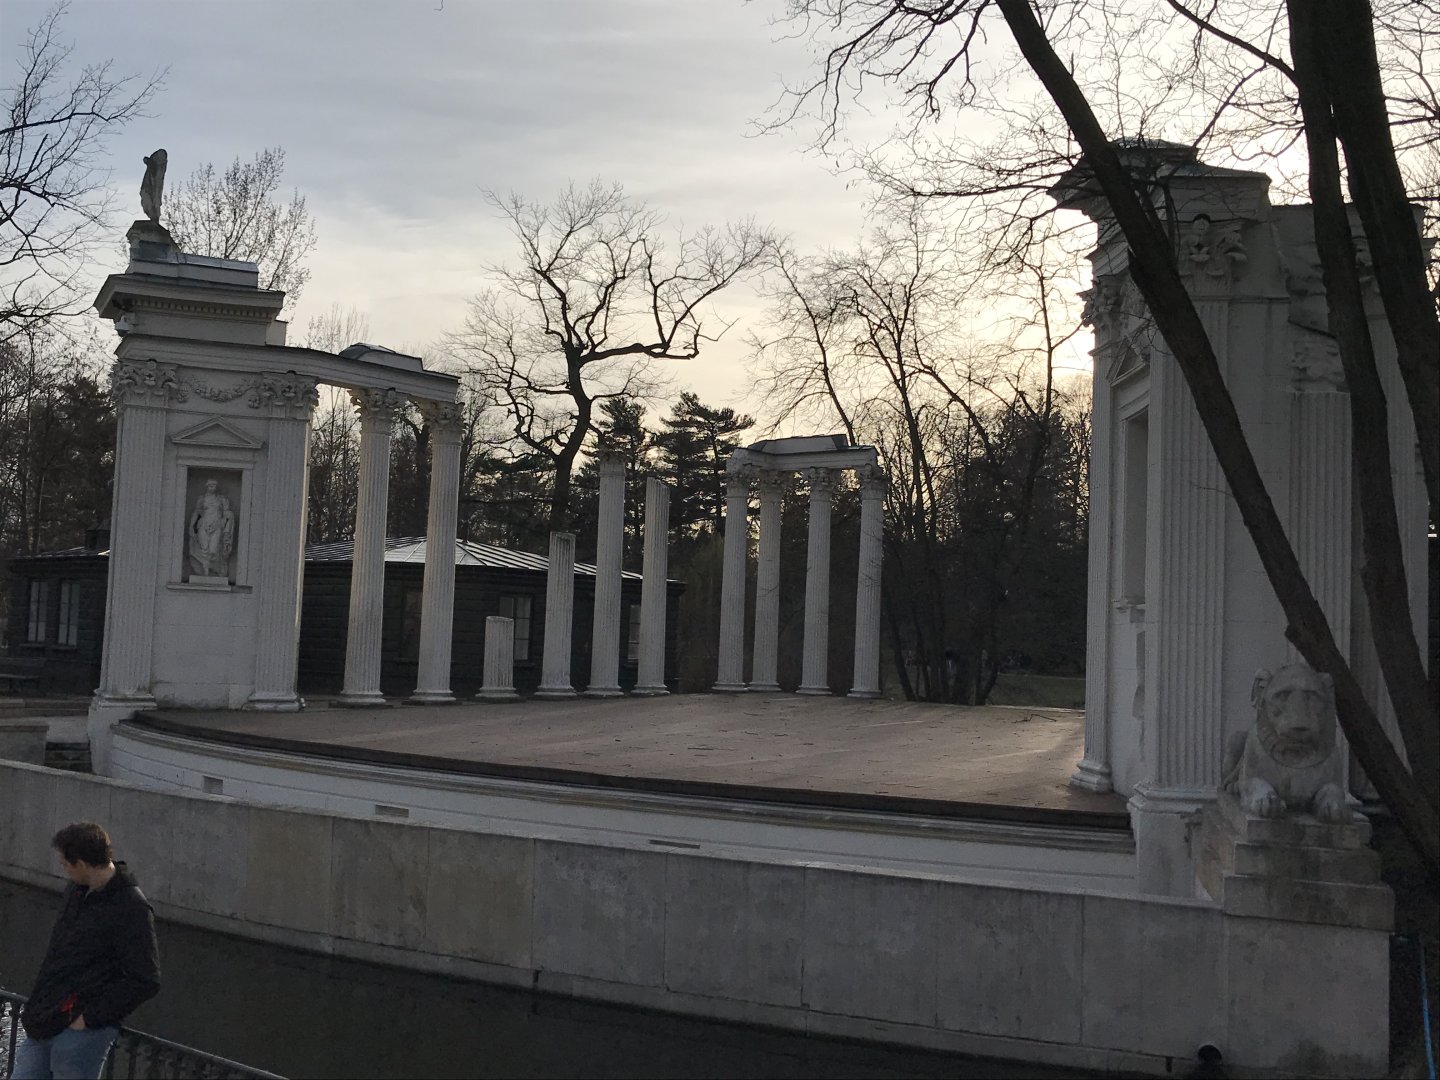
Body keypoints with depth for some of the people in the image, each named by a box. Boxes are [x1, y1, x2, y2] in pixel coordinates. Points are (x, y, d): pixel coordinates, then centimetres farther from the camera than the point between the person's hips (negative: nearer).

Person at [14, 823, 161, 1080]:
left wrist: (89, 1017, -16)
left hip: (83, 1032, -8)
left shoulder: (132, 909, -16)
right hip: (44, 1026, 8)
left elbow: (146, 982, -19)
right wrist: (38, 1006, 14)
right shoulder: (75, 892, 10)